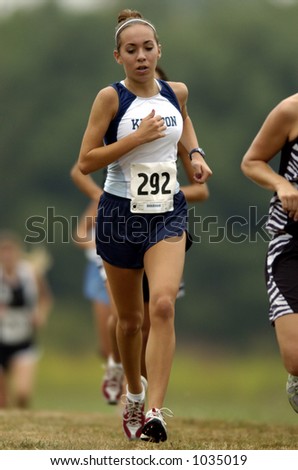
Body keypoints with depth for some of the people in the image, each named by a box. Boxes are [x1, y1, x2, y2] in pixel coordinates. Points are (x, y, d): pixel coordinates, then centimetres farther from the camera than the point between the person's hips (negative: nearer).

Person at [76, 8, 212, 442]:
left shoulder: (177, 92, 2)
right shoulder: (111, 97, -10)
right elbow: (86, 162, -13)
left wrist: (195, 153, 9)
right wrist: (137, 137, -20)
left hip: (167, 213, 1)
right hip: (121, 212, -1)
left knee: (163, 305, -20)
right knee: (130, 318, 11)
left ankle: (155, 411, -24)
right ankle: (134, 393, 38)